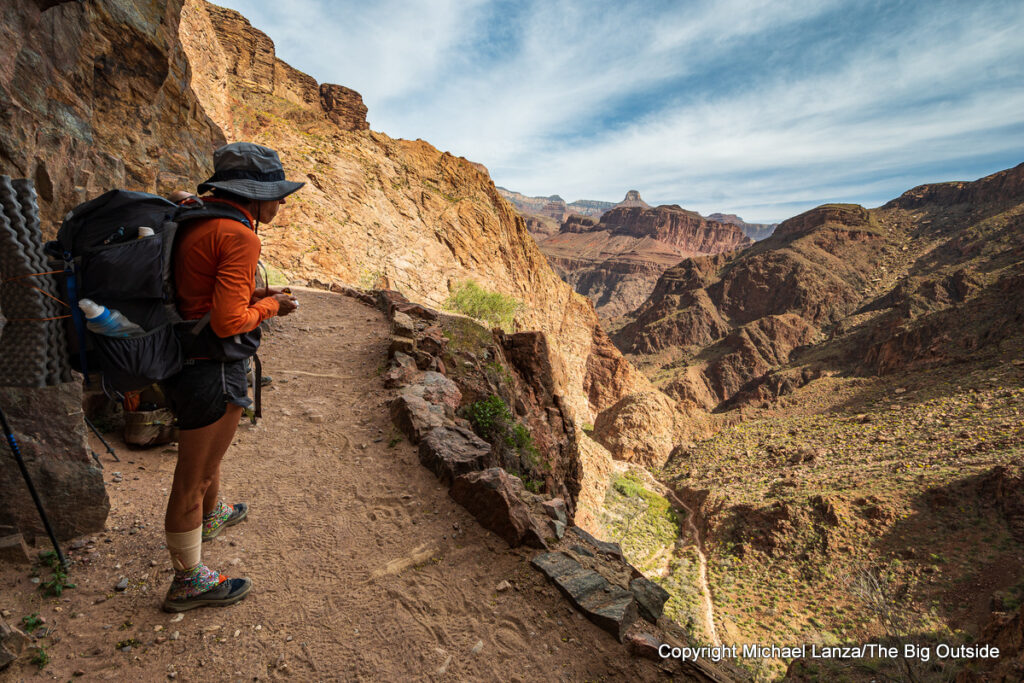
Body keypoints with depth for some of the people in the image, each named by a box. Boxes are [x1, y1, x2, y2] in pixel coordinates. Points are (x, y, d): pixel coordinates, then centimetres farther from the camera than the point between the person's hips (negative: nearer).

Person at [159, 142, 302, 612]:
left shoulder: (196, 221, 8)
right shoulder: (239, 236, -21)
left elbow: (205, 295, 13)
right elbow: (229, 321, -25)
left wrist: (253, 295, 6)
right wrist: (269, 306, -8)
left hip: (183, 358, 10)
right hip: (213, 371, -10)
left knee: (209, 448, 32)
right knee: (192, 479, 7)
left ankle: (213, 515, 59)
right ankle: (187, 582, 29)